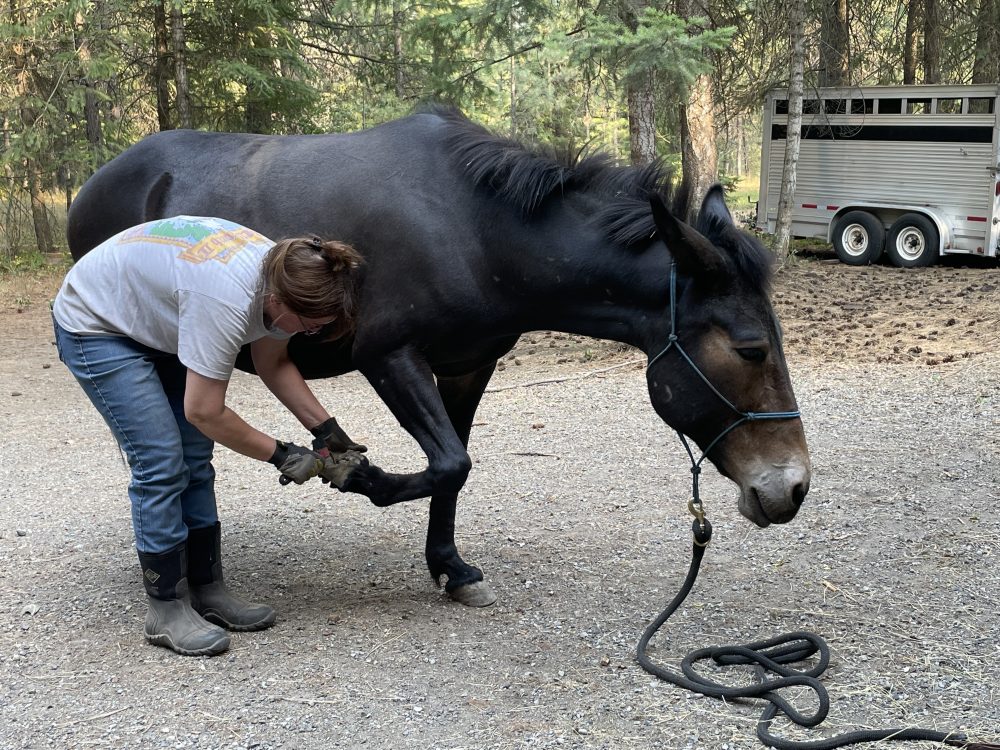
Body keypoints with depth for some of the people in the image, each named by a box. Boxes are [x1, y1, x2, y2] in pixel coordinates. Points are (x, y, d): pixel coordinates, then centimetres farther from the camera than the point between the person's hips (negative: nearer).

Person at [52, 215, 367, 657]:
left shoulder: (282, 278, -15)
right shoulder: (228, 300, -40)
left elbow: (273, 365, 2)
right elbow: (206, 412, -32)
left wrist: (326, 429, -7)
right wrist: (281, 454, -21)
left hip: (156, 322, 9)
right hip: (94, 327, -8)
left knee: (195, 460, 4)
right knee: (161, 463, -13)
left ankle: (208, 591, 13)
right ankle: (166, 611, -1)